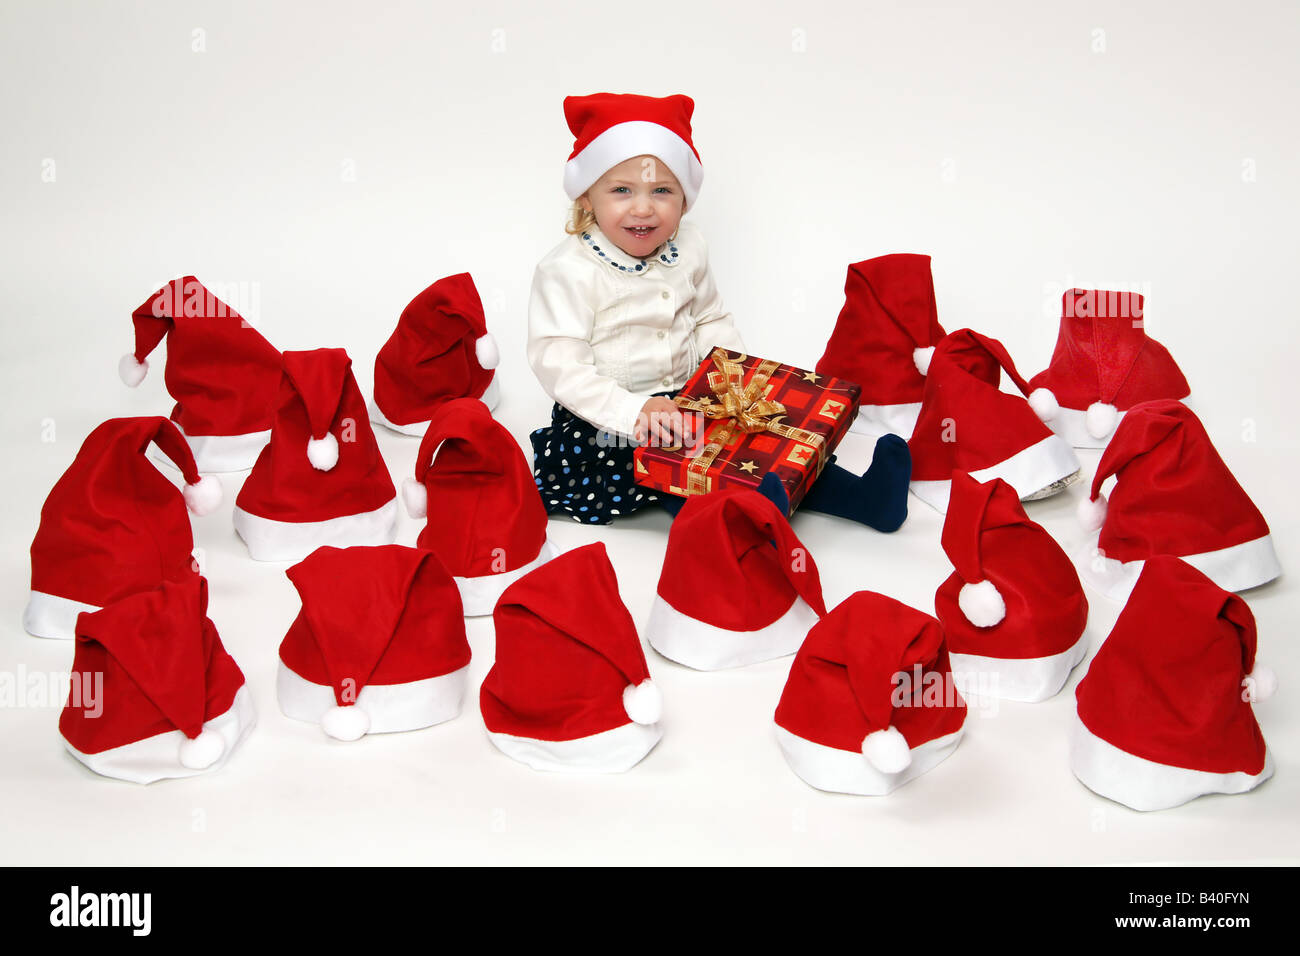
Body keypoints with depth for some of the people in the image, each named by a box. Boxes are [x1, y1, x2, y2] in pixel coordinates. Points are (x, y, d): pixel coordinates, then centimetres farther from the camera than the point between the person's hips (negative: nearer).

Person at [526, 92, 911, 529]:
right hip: (603, 424, -5)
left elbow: (711, 321, 19)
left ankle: (861, 496, -16)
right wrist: (635, 411, -30)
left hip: (684, 404, 6)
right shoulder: (568, 271, -16)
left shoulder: (687, 249, 5)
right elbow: (560, 366, -21)